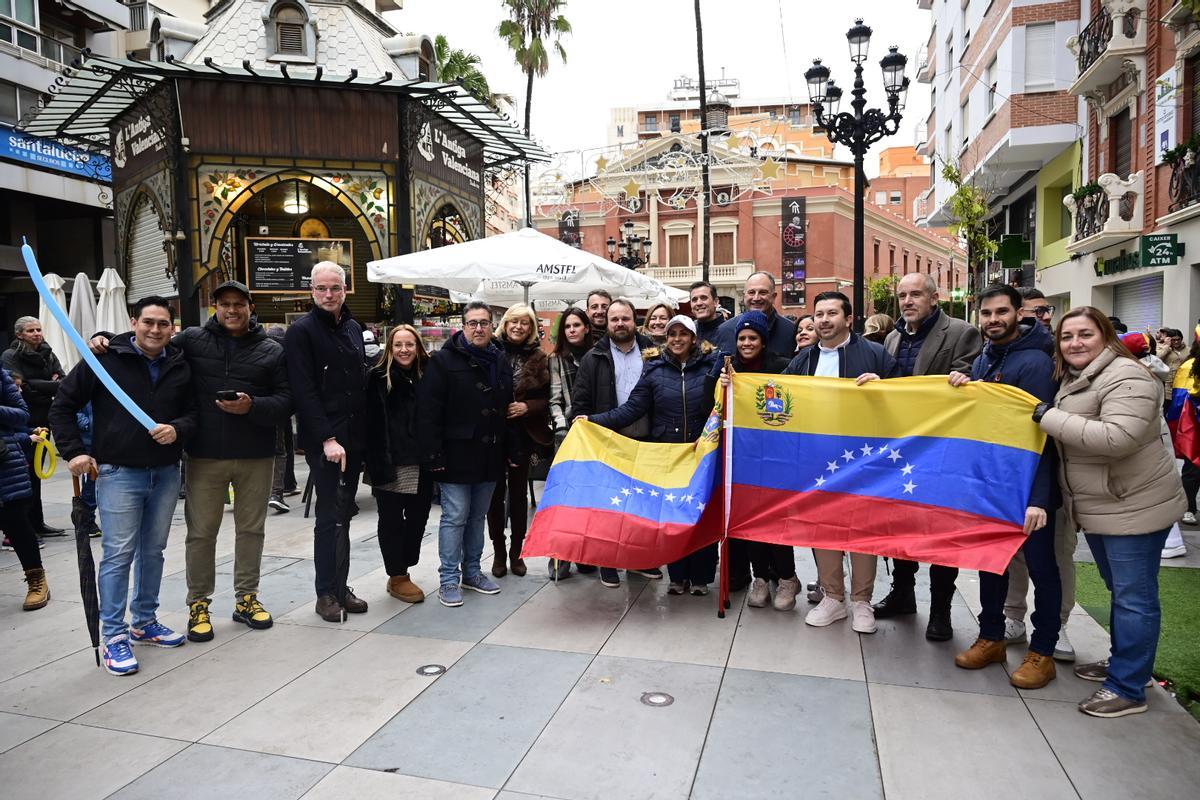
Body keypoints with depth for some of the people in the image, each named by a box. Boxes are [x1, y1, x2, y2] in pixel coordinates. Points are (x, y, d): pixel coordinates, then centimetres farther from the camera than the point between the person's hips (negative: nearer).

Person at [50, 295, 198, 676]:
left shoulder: (180, 366, 4)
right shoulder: (105, 359, -6)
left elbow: (193, 412, 9)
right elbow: (62, 406, 0)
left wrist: (178, 428, -14)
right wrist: (74, 452, -7)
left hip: (166, 473, 4)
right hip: (118, 473, -4)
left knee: (153, 551, 13)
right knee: (118, 554, -3)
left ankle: (145, 622, 28)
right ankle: (113, 636, 7)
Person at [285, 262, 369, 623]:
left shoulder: (353, 328, 14)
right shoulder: (301, 331, -6)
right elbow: (304, 392, -13)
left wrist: (363, 434, 10)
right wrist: (327, 438, -20)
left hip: (354, 436, 6)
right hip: (323, 440, -6)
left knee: (343, 514, 11)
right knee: (329, 515, -3)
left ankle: (340, 586, 20)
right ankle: (325, 593, 9)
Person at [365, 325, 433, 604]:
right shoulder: (378, 379, -3)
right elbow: (372, 424, -8)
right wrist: (376, 463, -14)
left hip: (421, 464, 4)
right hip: (390, 464, -4)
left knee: (418, 517, 10)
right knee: (392, 520, 5)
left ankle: (403, 571, 25)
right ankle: (397, 578, 17)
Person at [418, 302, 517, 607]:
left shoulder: (500, 362, 12)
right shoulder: (443, 361, -7)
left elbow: (508, 410, 17)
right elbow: (428, 413, -12)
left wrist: (512, 451, 12)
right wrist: (434, 454, -17)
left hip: (490, 456, 6)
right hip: (457, 456, -6)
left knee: (478, 516, 14)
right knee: (455, 517, -2)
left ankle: (471, 572, 27)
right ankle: (449, 580, 9)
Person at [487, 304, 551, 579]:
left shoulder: (538, 358, 3)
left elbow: (546, 398, 4)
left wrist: (527, 406, -12)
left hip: (523, 434, 1)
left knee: (518, 493, 9)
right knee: (496, 493, 6)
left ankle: (516, 552, 22)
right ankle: (499, 552, 19)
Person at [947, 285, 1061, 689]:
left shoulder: (1034, 362, -16)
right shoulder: (982, 359, 8)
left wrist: (1038, 498, -26)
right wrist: (959, 387, -8)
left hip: (1028, 487, -7)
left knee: (1040, 565, 5)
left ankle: (1042, 652, 18)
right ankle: (991, 637, 28)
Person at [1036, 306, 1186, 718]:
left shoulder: (1125, 377, -19)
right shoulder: (1072, 379, 11)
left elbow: (1117, 437, -33)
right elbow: (1069, 442, 26)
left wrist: (1050, 417, -26)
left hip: (1135, 507, -9)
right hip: (1098, 508, 10)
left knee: (1133, 597, -1)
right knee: (1120, 591, 21)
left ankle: (1128, 689, 7)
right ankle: (1121, 660, 36)